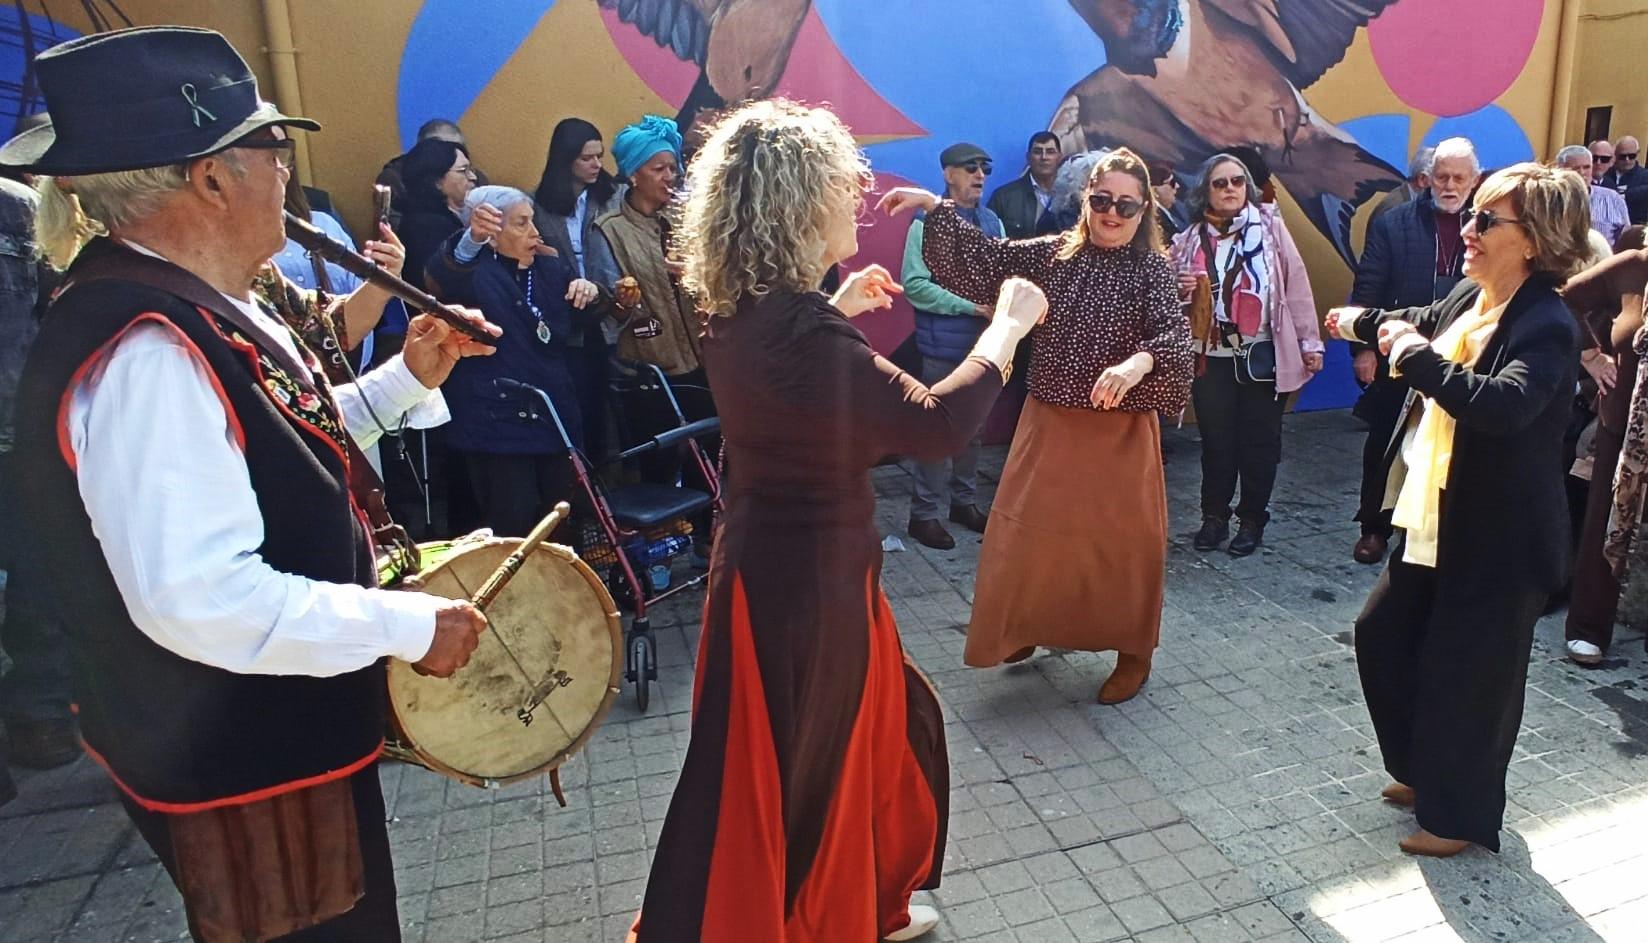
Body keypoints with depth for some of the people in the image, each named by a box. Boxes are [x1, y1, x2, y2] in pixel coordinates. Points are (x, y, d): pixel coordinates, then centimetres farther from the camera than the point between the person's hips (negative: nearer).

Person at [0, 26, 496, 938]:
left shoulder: (190, 310, 3)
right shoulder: (145, 350, -29)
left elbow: (278, 447, 14)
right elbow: (202, 598, -34)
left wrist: (406, 377, 7)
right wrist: (411, 624, -25)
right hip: (243, 769, -9)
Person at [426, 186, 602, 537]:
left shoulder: (552, 268, 14)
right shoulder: (474, 272, -4)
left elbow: (579, 326, 23)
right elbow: (443, 275, -27)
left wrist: (589, 294, 0)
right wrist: (472, 239, -49)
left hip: (556, 416, 6)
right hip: (497, 424, -6)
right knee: (512, 532, -5)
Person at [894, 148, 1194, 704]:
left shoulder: (1153, 269, -8)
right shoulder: (1053, 255, 2)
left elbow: (1173, 333, -22)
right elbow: (984, 259, -2)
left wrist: (1138, 362, -44)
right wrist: (935, 207, -12)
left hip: (1122, 431, -3)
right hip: (1051, 423, 4)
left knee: (1125, 542, 8)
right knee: (1030, 532, 12)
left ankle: (1134, 652, 28)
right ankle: (1033, 626, 36)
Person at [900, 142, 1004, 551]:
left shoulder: (991, 222, 9)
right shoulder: (927, 222, -9)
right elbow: (914, 285, -15)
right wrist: (970, 306, -18)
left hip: (983, 342, 6)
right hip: (944, 345, -6)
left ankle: (964, 502, 29)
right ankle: (924, 514, 9)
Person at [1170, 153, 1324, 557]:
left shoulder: (1270, 226, 2)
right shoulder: (1189, 241, 7)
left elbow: (1296, 284, -1)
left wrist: (1310, 342, -5)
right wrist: (1182, 291, -9)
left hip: (1264, 354, -1)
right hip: (1211, 357, 2)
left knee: (1259, 440, 5)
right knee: (1216, 440, 7)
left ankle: (1252, 519, 17)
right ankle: (1214, 517, 20)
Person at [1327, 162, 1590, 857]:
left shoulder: (1546, 327, -22)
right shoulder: (1470, 295, 2)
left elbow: (1507, 404, -41)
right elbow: (1430, 325, 25)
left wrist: (1416, 356, -33)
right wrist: (1367, 322, 35)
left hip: (1499, 542, -9)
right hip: (1433, 524, 9)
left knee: (1469, 677, 5)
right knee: (1381, 636, 19)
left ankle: (1460, 816, 27)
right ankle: (1425, 770, 40)